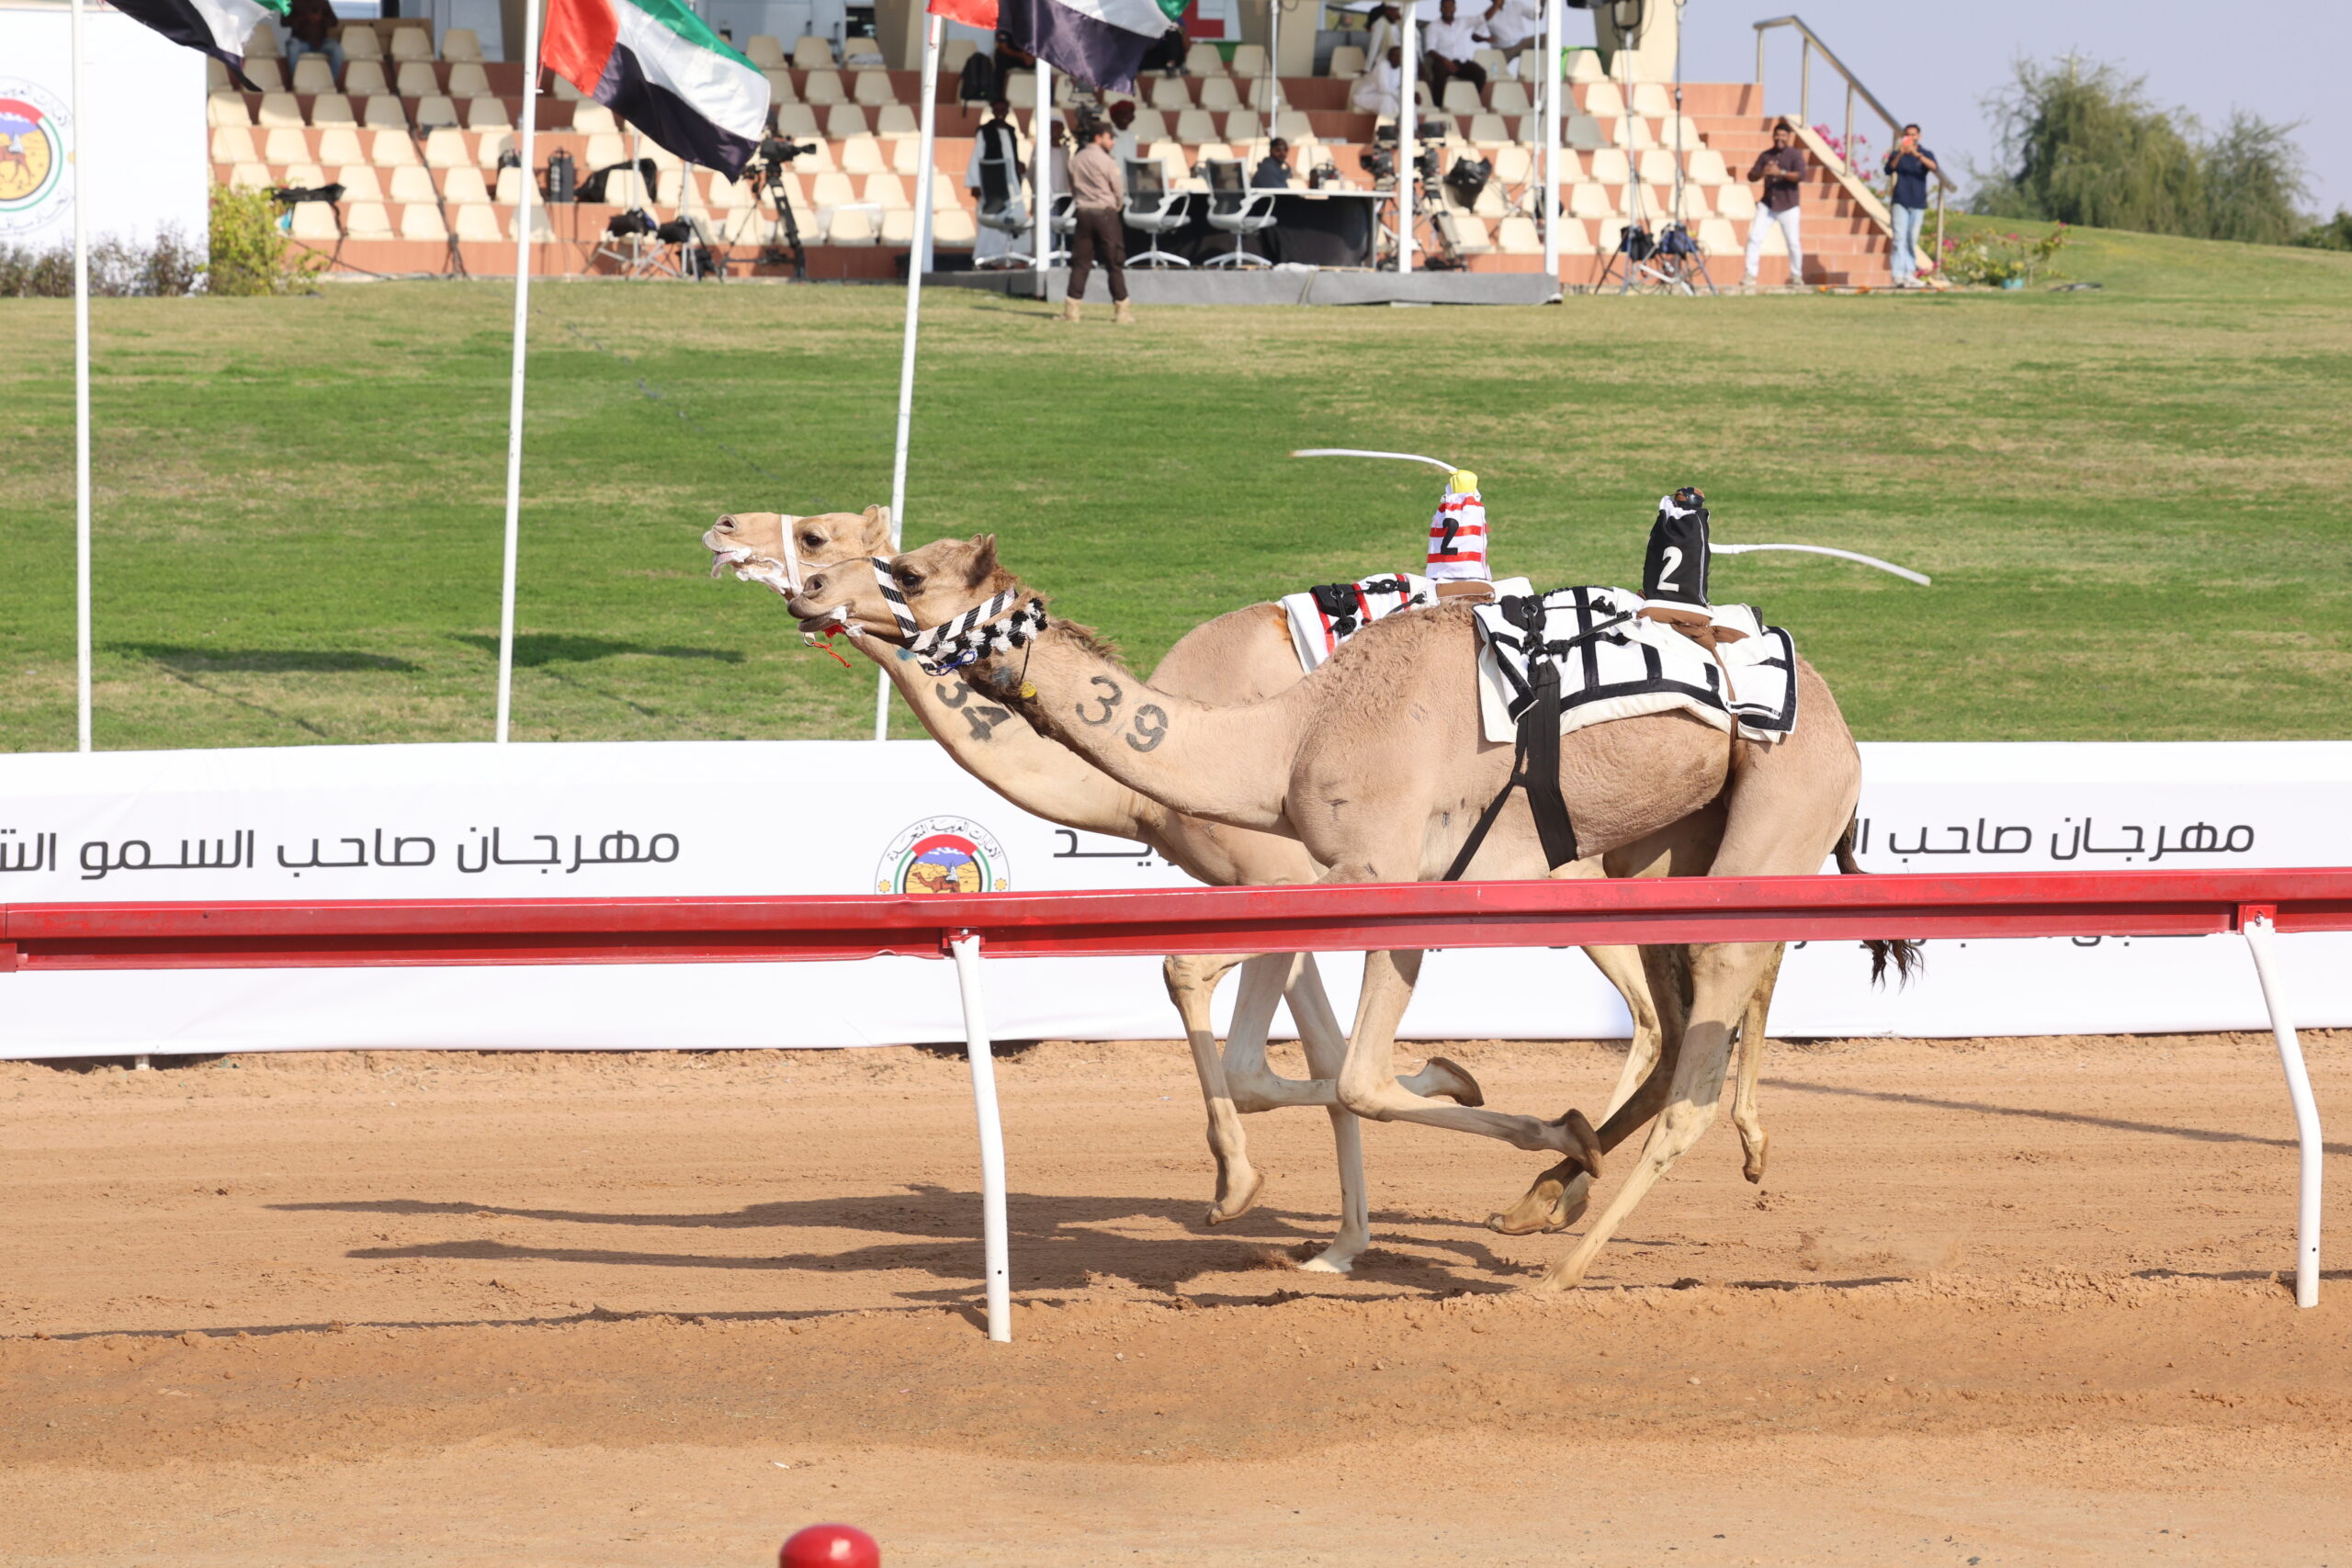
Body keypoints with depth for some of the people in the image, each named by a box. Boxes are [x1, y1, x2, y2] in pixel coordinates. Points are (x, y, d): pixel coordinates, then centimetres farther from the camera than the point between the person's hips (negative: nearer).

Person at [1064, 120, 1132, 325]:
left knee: (1080, 263, 7)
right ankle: (1121, 310, 2)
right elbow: (1119, 192, -4)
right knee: (1114, 263, 2)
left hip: (1083, 214, 4)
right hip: (1105, 213, -4)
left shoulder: (1075, 162, 4)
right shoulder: (1106, 161, -10)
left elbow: (1073, 190, 9)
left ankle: (1071, 309, 2)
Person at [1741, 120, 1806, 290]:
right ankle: (1750, 275, -3)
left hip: (1789, 207, -3)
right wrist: (1762, 173, -20)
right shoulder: (1766, 155, 7)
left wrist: (1781, 173, -31)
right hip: (1767, 204, 3)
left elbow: (1800, 175, -18)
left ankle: (1796, 276, 16)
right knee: (1754, 237, -7)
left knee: (1794, 242, -2)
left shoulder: (1795, 154, -4)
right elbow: (1751, 175, 3)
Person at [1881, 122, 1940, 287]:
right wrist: (1899, 155, -28)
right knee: (1900, 238, -10)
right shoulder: (1897, 154, 6)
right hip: (1901, 202, -1)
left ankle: (1910, 273, 7)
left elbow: (1935, 168, -14)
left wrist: (1917, 154, -27)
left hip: (1918, 204, 1)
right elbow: (1888, 170, -10)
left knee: (1912, 240, 1)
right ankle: (1899, 275, -16)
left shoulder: (1926, 154, 6)